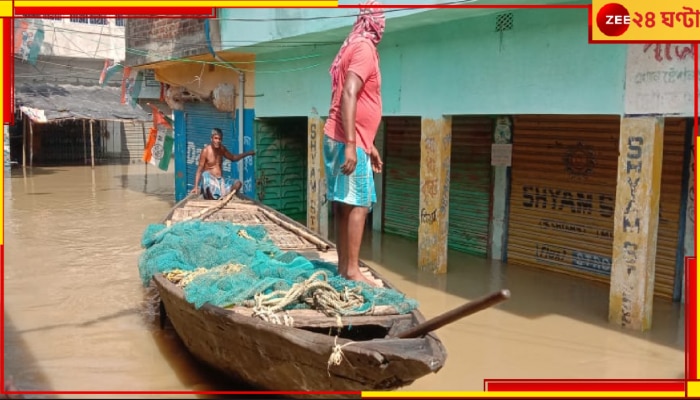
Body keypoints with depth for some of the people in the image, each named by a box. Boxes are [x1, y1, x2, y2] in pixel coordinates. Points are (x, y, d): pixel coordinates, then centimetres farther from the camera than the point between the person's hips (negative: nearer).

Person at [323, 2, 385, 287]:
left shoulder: (355, 48, 22)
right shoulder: (364, 49, -9)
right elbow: (348, 95, -22)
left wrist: (369, 145, 26)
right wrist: (351, 145, -27)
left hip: (340, 139, 9)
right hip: (348, 142, -9)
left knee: (344, 204, 8)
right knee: (358, 204, -9)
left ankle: (344, 266, 12)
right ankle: (352, 270, -7)